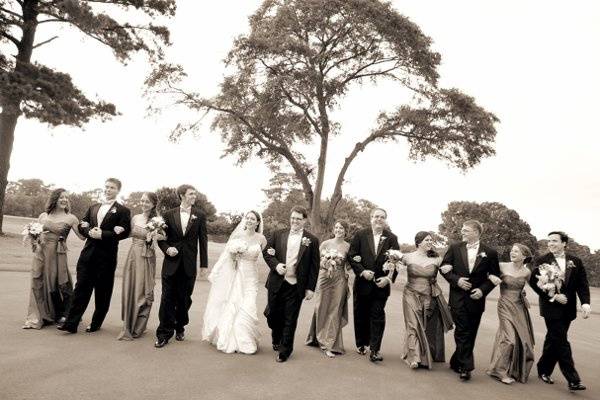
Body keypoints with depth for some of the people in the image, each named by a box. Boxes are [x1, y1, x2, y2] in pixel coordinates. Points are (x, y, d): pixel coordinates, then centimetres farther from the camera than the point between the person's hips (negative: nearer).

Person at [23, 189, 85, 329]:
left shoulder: (70, 218, 1)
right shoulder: (43, 216, 10)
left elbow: (82, 236, -2)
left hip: (57, 254, -3)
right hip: (40, 253, 3)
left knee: (56, 285, 1)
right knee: (38, 284, 3)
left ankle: (61, 315, 20)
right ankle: (37, 318, 15)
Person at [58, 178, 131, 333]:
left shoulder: (123, 211, -1)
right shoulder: (93, 208, 17)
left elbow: (124, 232, -11)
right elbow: (81, 226, 13)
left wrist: (102, 235, -17)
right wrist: (90, 232, -9)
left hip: (107, 256, -4)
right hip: (88, 252, 4)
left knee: (102, 291, 6)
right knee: (81, 287, 3)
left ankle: (96, 323, 20)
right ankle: (71, 323, 7)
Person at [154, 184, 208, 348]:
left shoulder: (199, 216, 3)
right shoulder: (169, 214, 3)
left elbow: (203, 240, 3)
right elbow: (161, 238, 8)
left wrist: (204, 264, 0)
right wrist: (167, 248, -13)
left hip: (189, 265, 1)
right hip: (171, 263, 0)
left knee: (184, 299, 10)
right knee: (167, 299, 1)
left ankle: (180, 328, 29)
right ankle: (164, 334, 11)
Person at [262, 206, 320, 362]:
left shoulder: (312, 240, -2)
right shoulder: (278, 234, 4)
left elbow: (314, 266, -2)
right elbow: (266, 251, 7)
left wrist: (310, 288, -5)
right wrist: (275, 265, -11)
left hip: (296, 286, -2)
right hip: (276, 283, 2)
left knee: (290, 320, 6)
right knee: (273, 313, 15)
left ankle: (285, 350, 24)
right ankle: (276, 339, 44)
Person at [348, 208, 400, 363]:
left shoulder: (392, 238, 2)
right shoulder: (360, 235, 0)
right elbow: (351, 255, -3)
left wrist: (389, 278, -12)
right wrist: (362, 271, -13)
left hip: (381, 284, 0)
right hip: (363, 282, 1)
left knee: (378, 316, -1)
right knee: (361, 315, 11)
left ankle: (374, 350, 5)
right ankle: (361, 344, 28)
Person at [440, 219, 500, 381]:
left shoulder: (490, 252, -1)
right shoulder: (455, 248, 1)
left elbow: (495, 276, 5)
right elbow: (444, 268, 4)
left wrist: (483, 289, -8)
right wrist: (456, 280, -11)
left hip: (476, 298, 1)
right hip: (458, 297, -1)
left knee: (470, 333, 9)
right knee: (462, 331, -6)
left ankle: (457, 362, 25)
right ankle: (466, 367, -1)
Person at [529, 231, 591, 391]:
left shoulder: (575, 262, 5)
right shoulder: (542, 261, -6)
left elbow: (582, 284, 1)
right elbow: (534, 282, -10)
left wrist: (585, 302, -13)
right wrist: (553, 296, -16)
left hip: (568, 309, 4)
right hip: (551, 308, -4)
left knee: (553, 340, 14)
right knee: (561, 342, -5)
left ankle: (544, 370, 29)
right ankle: (573, 379, 1)